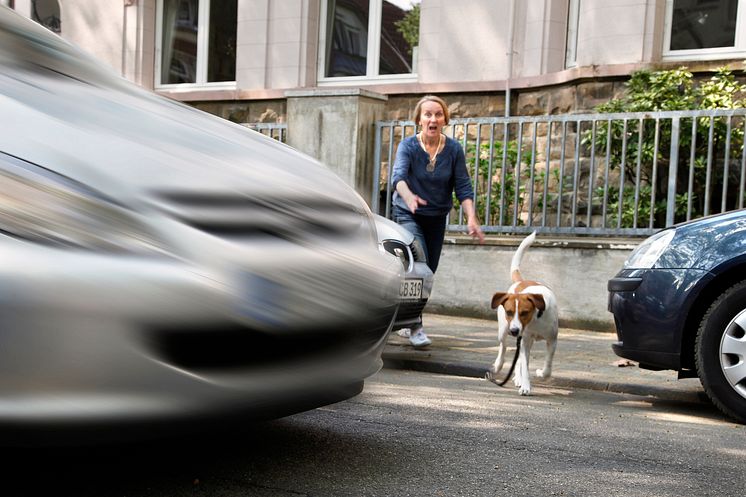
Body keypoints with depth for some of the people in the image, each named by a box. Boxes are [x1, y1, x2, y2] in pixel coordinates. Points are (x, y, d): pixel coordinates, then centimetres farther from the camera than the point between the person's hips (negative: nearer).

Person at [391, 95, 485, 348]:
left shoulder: (454, 149, -7)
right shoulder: (408, 146, -14)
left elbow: (463, 186, -10)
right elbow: (398, 175, -31)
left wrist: (471, 218, -24)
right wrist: (409, 196, -52)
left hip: (437, 217, 4)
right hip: (408, 214, -4)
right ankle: (415, 326, -16)